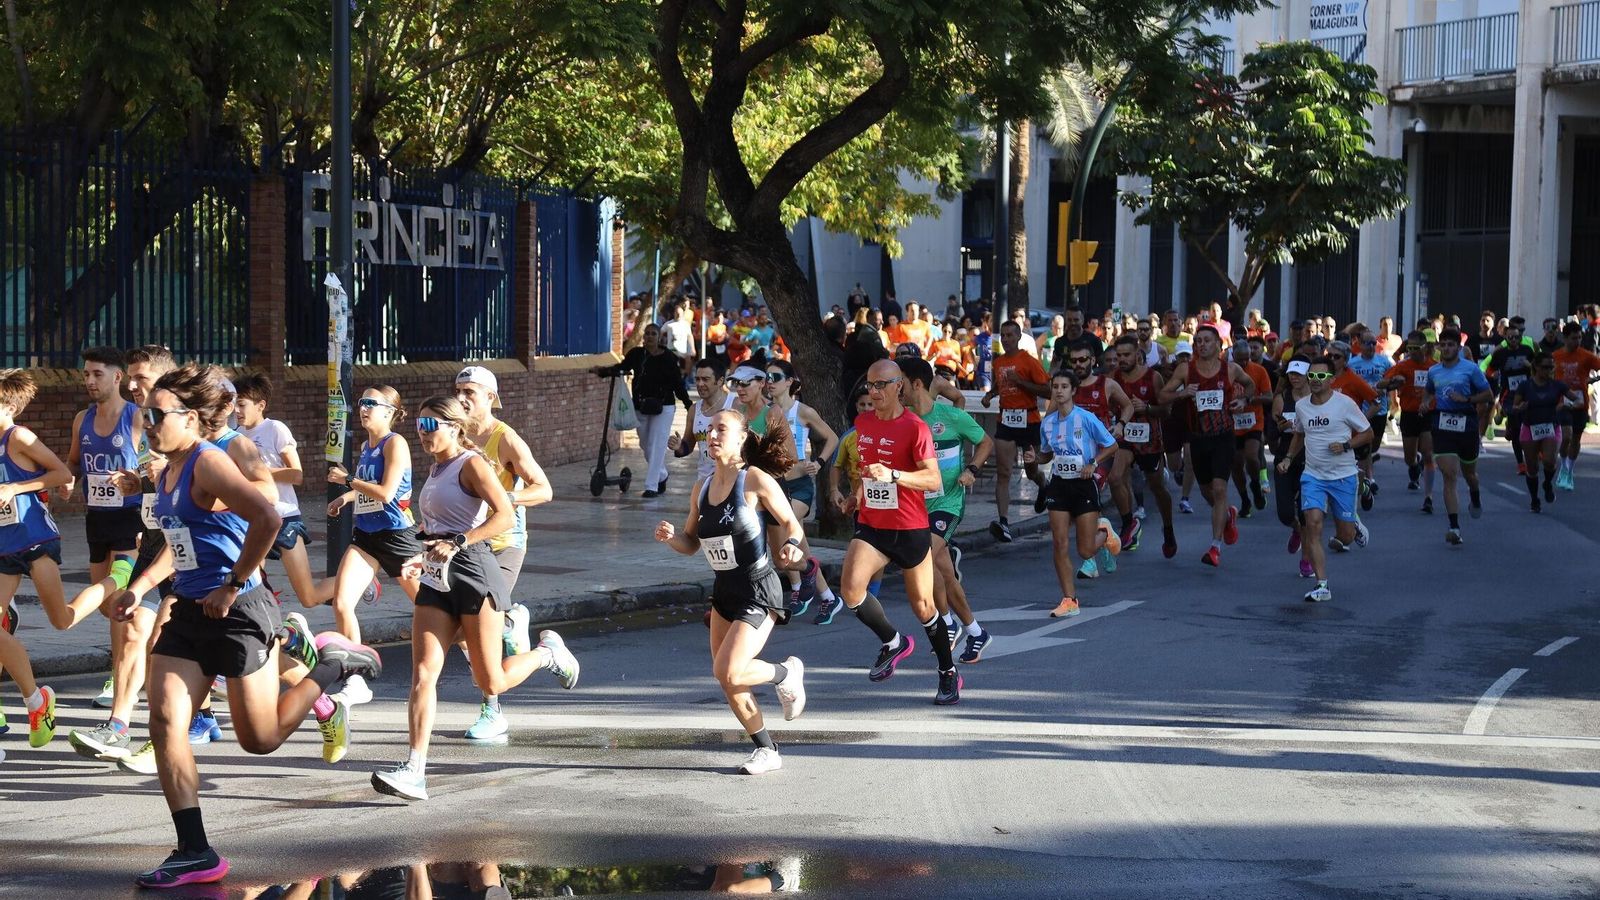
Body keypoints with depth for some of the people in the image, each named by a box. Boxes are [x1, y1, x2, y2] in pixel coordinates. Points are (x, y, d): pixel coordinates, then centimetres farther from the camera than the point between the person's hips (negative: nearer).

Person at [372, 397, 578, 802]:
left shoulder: (471, 464, -8)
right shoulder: (436, 470, 18)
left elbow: (505, 515, -20)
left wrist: (458, 543, -26)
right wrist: (425, 559, 16)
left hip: (473, 572, -7)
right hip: (436, 580, 7)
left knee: (491, 683, 0)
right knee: (423, 674, -8)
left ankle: (547, 651, 29)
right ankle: (415, 770, -14)